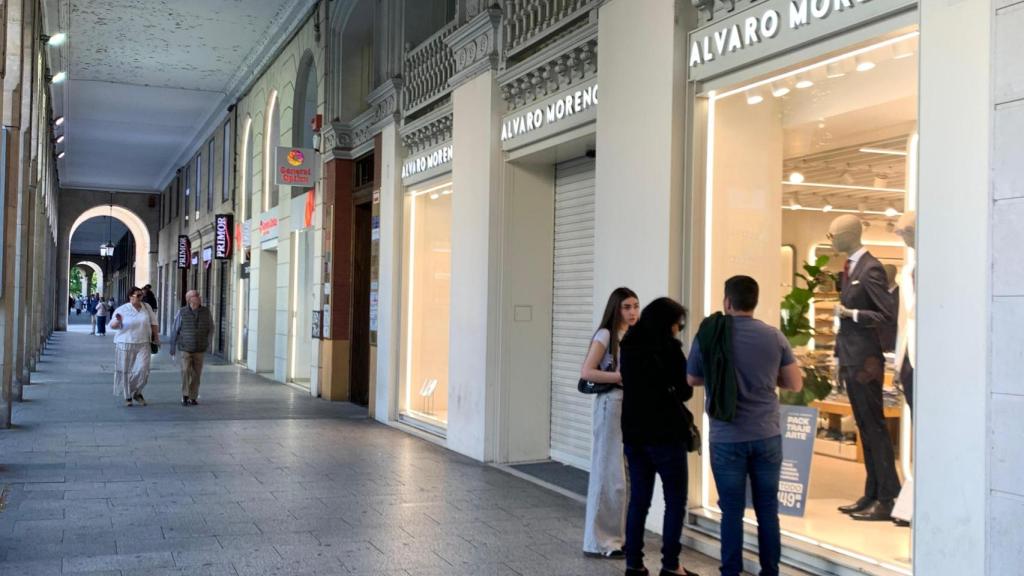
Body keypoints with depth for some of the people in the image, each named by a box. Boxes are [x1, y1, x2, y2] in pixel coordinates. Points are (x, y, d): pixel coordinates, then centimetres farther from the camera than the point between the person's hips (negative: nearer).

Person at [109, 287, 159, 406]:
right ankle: (127, 397, 20)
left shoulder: (147, 307, 6)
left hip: (143, 344, 2)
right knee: (125, 371, 5)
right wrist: (118, 321, -29)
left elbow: (153, 323, 15)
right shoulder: (122, 310, -3)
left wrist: (156, 337, 15)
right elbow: (112, 325, -8)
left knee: (142, 369, -10)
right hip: (125, 344, -2)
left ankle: (137, 393, 12)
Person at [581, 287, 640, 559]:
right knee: (609, 473, -4)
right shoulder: (605, 335, -8)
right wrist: (623, 377, -19)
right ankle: (600, 541, 3)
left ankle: (619, 535, 18)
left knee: (627, 473, 8)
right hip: (611, 405, -7)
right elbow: (586, 372, -16)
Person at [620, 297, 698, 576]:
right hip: (665, 433, -6)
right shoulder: (669, 348, -12)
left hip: (634, 432, 6)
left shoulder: (629, 347, 7)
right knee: (675, 500, 4)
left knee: (638, 499, 9)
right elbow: (684, 391, -4)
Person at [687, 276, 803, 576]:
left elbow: (692, 380, 9)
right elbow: (796, 384, 5)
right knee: (768, 510, 11)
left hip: (726, 439, -1)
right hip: (767, 436, 1)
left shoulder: (708, 335, -5)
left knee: (732, 511, 6)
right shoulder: (774, 336, -2)